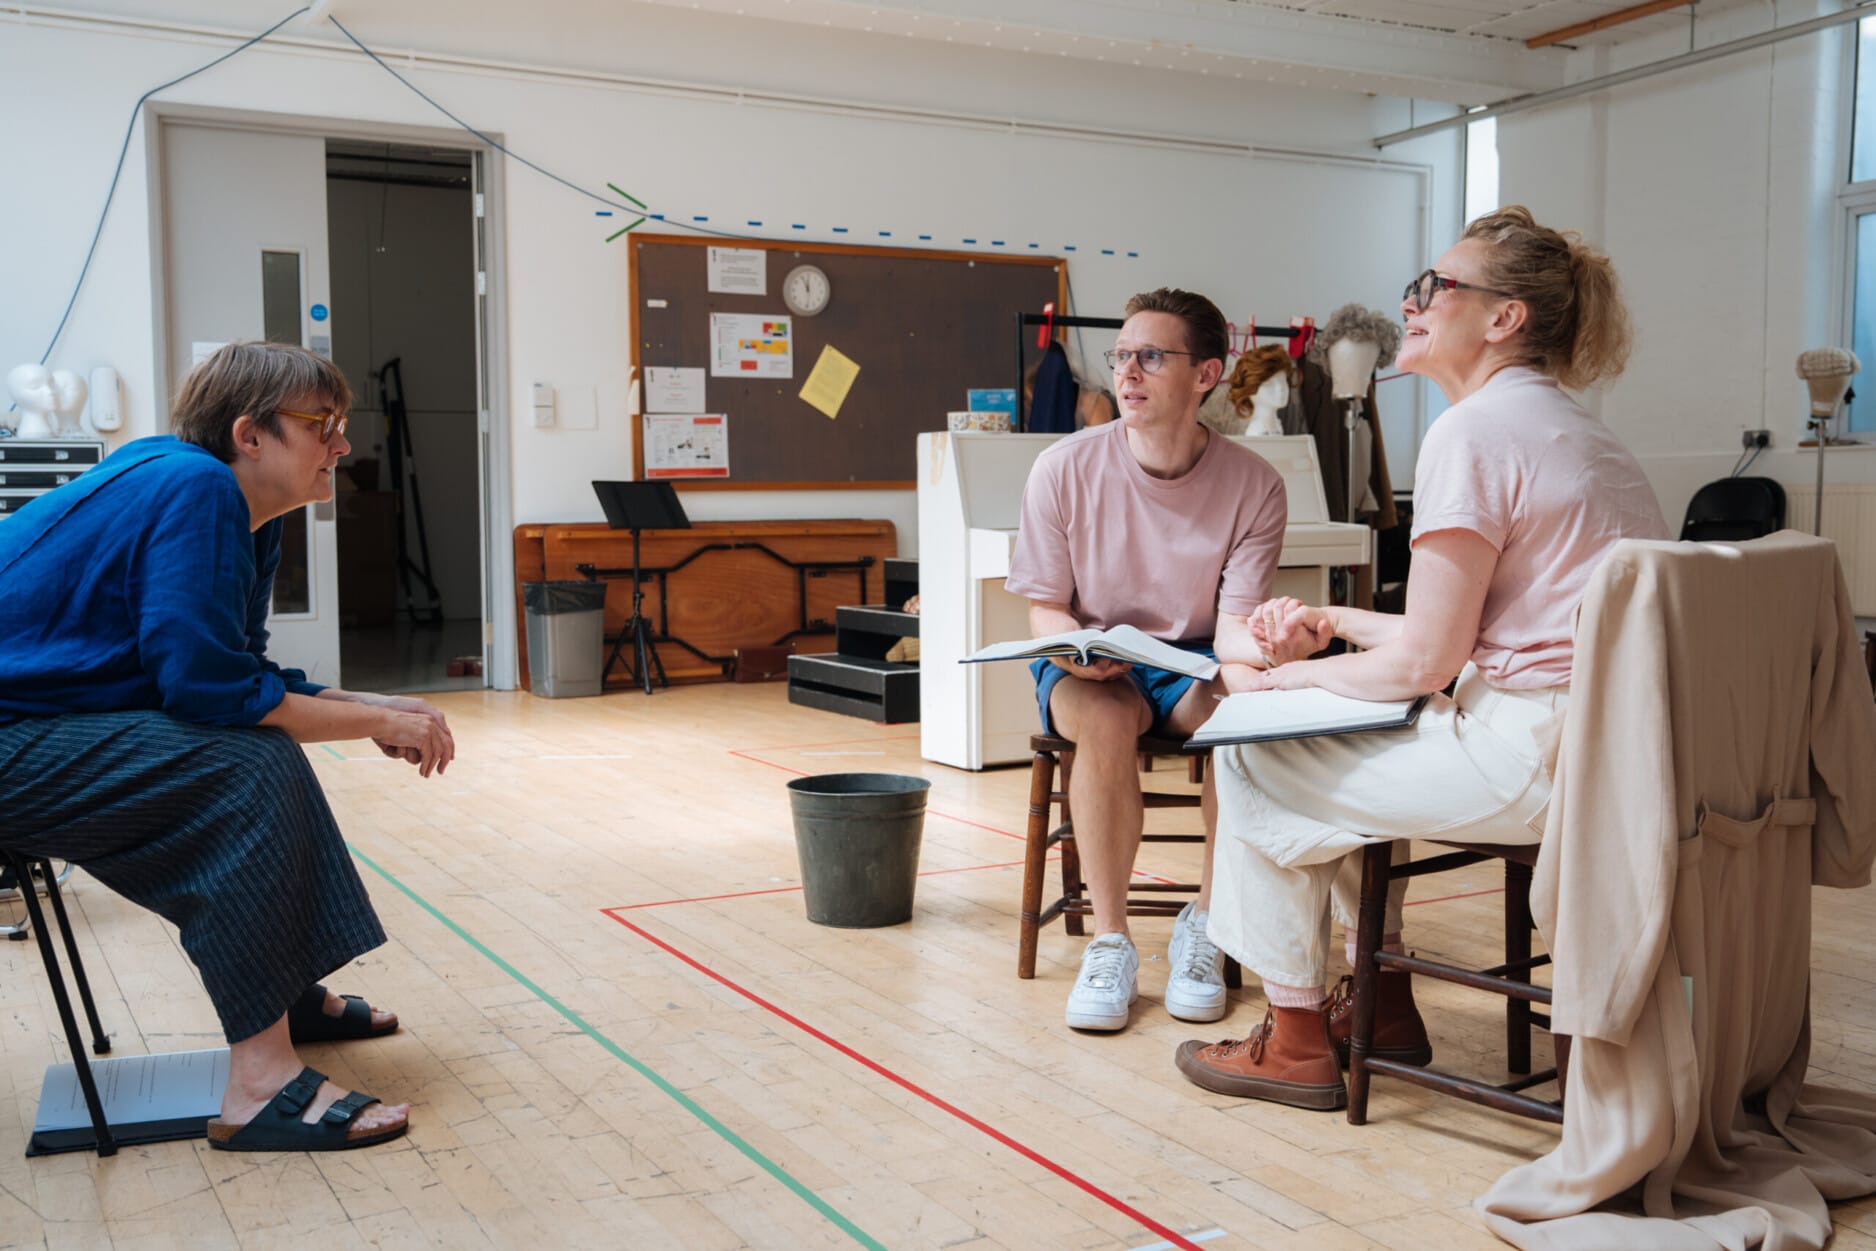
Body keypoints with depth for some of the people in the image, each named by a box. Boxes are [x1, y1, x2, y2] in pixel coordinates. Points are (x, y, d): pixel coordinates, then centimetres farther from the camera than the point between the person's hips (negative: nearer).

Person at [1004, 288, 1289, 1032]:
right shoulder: (1064, 469, -11)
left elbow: (1234, 626, -13)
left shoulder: (1254, 487, -11)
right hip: (1091, 662, -1)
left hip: (1194, 660, 1)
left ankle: (1204, 924, -11)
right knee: (1105, 718, -35)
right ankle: (1109, 940, -19)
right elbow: (1045, 609, -4)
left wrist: (1257, 650, -38)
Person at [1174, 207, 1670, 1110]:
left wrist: (1307, 674, 2)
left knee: (1254, 761, 1)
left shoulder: (1475, 430, -14)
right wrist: (1332, 623, 15)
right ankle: (1384, 1005, 31)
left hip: (1542, 755, -10)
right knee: (1353, 739, 27)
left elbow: (1422, 663, -15)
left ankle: (1296, 1042, 14)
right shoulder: (1566, 427, 17)